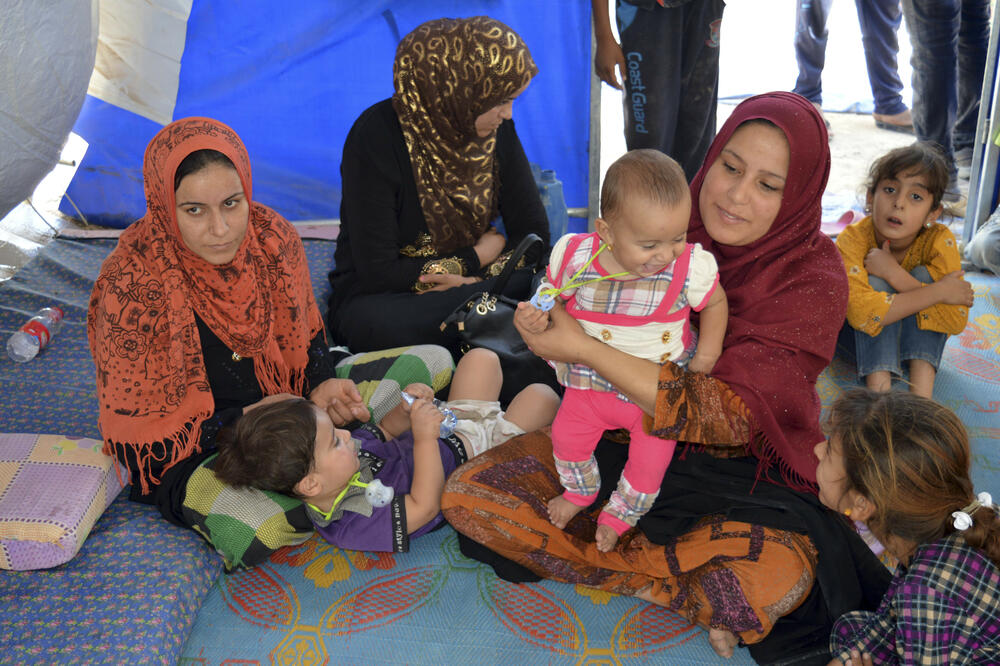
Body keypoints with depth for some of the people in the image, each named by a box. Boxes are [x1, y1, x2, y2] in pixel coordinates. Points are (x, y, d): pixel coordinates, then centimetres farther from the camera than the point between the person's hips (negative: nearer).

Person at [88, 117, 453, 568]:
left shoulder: (271, 237, -10)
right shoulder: (132, 288, -24)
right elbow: (138, 423, -17)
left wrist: (322, 384, -14)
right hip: (192, 455, -5)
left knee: (434, 362, 3)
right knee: (248, 530, -39)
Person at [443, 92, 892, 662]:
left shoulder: (814, 279, -16)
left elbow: (727, 415, -27)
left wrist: (581, 348, -28)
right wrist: (548, 315, -16)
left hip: (736, 468, -4)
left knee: (780, 576, -36)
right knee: (468, 492, -13)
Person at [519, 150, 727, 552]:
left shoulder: (689, 268, -23)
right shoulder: (575, 258, -22)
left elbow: (715, 302, -3)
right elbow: (553, 296, -2)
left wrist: (708, 350, -14)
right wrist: (537, 317, -23)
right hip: (592, 382, 1)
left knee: (651, 458, 3)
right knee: (566, 435, 9)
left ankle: (619, 514, 36)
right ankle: (580, 490, 44)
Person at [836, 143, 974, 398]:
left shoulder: (940, 240, -23)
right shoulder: (853, 239, -27)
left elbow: (956, 321, -29)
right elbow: (861, 313, -40)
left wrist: (894, 273, -36)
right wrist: (938, 291, -37)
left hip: (917, 337, 2)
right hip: (865, 338, -1)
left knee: (923, 275, -24)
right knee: (877, 282, -28)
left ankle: (921, 391, -32)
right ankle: (879, 388, -34)